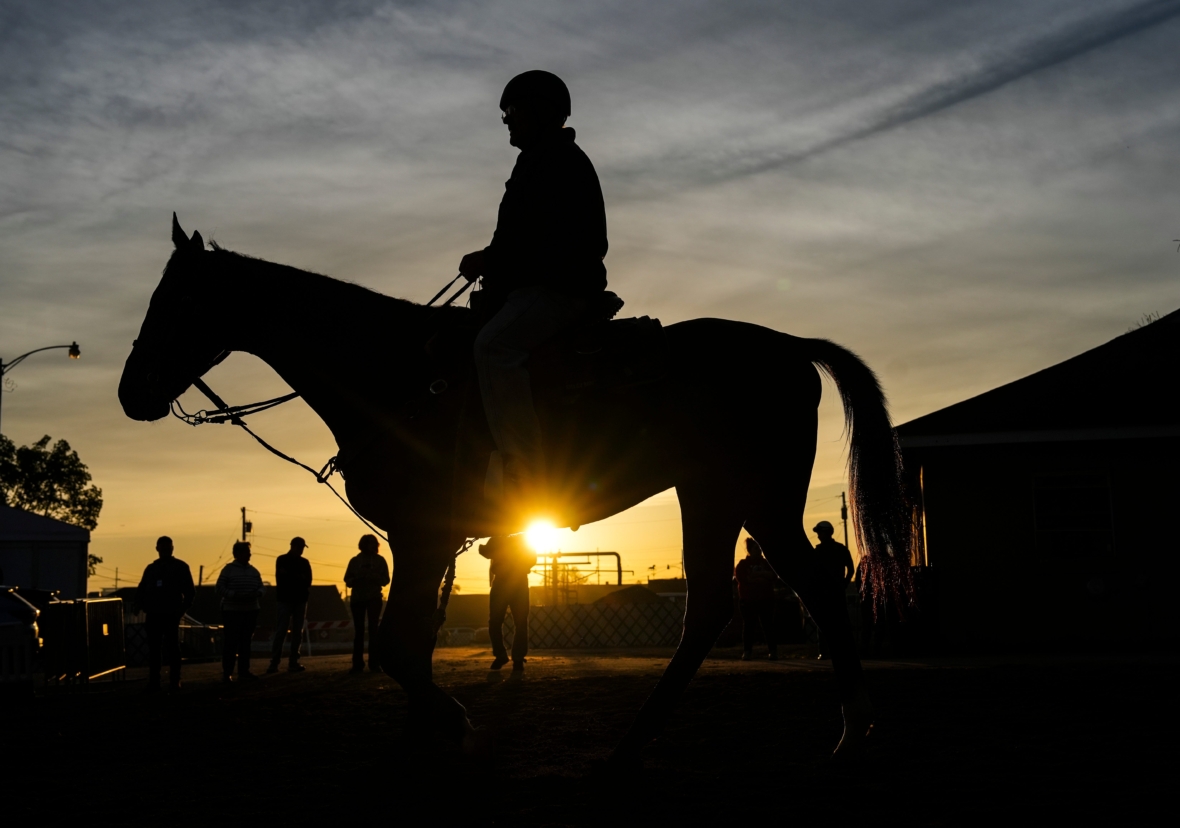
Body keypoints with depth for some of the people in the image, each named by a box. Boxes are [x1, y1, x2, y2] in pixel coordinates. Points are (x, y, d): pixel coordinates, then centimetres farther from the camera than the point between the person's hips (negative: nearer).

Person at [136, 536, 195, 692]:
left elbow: (190, 591, 2)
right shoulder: (151, 568, 14)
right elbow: (141, 590, 16)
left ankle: (174, 682, 1)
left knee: (172, 649, -2)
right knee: (153, 650, 4)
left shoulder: (180, 567, 3)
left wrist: (182, 609, -5)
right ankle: (153, 682, 7)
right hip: (153, 615, 4)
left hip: (171, 615, -4)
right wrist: (144, 606, 2)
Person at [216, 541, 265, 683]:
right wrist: (235, 595, -22)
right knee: (231, 643, -6)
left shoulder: (253, 571, 12)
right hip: (232, 611, -5)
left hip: (251, 611, 5)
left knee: (246, 643, 8)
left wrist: (257, 593, -10)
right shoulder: (228, 569, -5)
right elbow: (220, 589, -10)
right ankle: (227, 673, -1)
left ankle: (244, 672, 14)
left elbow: (261, 587, 13)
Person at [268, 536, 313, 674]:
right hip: (285, 599, -4)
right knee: (281, 631, -8)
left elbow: (307, 580, 4)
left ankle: (293, 663, 2)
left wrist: (290, 575, -8)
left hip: (300, 600, 4)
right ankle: (274, 663, -9)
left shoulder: (305, 562, 13)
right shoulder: (282, 560, 3)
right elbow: (281, 578, -7)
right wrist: (299, 578, -3)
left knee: (297, 632, 1)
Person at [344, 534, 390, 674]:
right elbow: (348, 581, 7)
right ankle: (357, 664, 0)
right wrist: (357, 579, -15)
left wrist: (372, 577, -17)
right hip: (357, 598, 2)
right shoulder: (355, 561, 8)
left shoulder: (379, 560, 5)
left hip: (374, 598, -2)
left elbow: (385, 580, 0)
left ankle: (374, 663, -8)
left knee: (373, 629, -7)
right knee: (358, 630, 0)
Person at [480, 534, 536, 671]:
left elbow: (532, 559, 2)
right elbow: (485, 552, -6)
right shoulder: (496, 540, 12)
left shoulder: (521, 540, 10)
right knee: (494, 622, -4)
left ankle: (518, 659, 0)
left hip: (518, 584, -1)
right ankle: (500, 655, 13)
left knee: (520, 623, -6)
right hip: (500, 583, 1)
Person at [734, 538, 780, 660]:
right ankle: (747, 652, -2)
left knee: (768, 625, -3)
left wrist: (757, 574, -12)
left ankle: (773, 651, -2)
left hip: (766, 600, 1)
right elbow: (741, 578, -11)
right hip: (748, 600, -1)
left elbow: (774, 577, 0)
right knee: (748, 626, -3)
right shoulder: (742, 564, 5)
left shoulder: (766, 563, 12)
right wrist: (761, 578, -10)